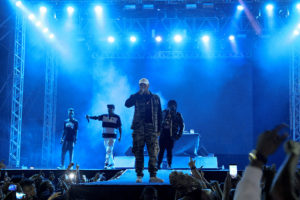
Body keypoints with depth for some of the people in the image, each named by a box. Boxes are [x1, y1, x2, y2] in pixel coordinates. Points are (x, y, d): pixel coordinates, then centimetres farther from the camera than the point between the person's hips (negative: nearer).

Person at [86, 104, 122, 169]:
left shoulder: (117, 117, 0)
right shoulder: (104, 116, 9)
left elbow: (119, 127, 3)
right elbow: (96, 117, 1)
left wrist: (120, 136, 2)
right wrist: (89, 117, -16)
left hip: (112, 136, -5)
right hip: (105, 136, 5)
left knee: (109, 150, -14)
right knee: (108, 151, 10)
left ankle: (106, 164, -19)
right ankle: (112, 164, 19)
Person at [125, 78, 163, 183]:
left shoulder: (155, 98, 14)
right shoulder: (136, 97, 10)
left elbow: (159, 114, 14)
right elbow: (127, 104, -10)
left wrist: (159, 129, 8)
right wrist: (139, 94, -11)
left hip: (152, 129, 1)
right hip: (139, 128, -1)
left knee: (153, 153, -5)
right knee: (139, 153, 0)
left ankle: (153, 176, -2)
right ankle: (139, 176, 6)